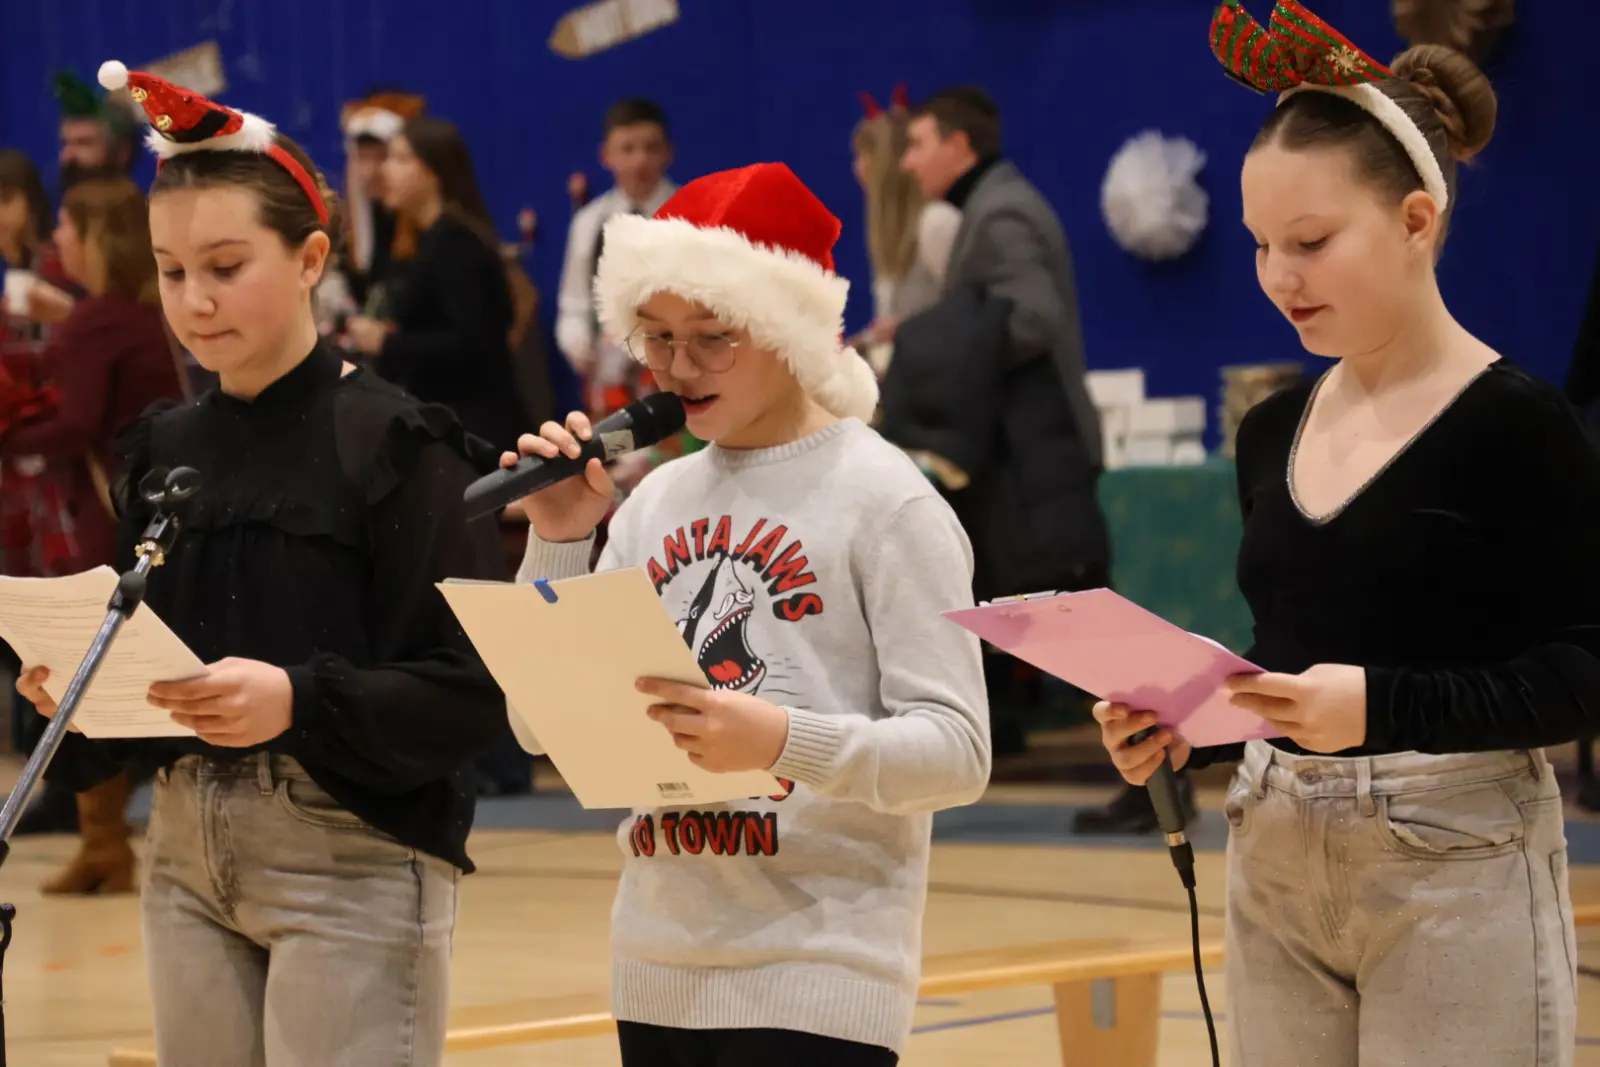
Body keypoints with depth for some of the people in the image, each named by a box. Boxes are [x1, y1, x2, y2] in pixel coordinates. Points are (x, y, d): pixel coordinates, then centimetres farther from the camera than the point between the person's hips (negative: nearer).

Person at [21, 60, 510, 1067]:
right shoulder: (164, 450, 11)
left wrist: (300, 701, -25)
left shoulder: (397, 445, -8)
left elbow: (474, 688, -13)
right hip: (187, 854, 6)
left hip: (354, 862, -6)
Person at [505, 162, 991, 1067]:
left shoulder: (885, 501, -5)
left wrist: (783, 742, -28)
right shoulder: (657, 500, 11)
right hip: (659, 980, 6)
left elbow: (956, 750, -12)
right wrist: (557, 543, -2)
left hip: (815, 984, -6)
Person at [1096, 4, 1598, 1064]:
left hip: (1457, 868, -6)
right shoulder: (1274, 432, 11)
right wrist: (1184, 729, -1)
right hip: (1275, 868, 6)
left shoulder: (1514, 422, -9)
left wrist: (1382, 704, -25)